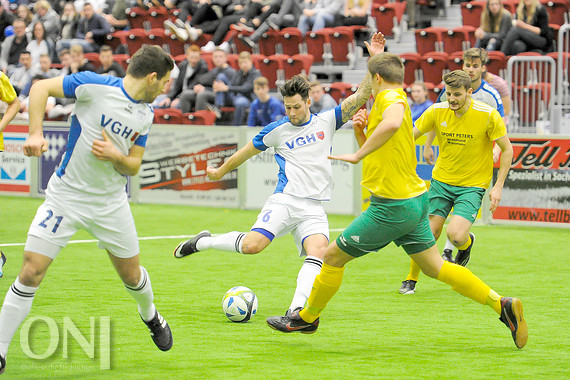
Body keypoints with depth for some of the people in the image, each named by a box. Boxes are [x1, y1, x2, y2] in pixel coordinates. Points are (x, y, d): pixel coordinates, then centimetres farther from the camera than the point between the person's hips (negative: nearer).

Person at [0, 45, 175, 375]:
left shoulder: (146, 115, 3)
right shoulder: (95, 85, -15)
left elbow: (134, 166, 6)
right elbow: (40, 88, -10)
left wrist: (114, 155, -16)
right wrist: (36, 134, -21)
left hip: (111, 203, 5)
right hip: (65, 196, -5)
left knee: (132, 274, 13)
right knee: (31, 273, -12)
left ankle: (151, 316, 48)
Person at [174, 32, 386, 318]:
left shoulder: (326, 122, 9)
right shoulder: (277, 130, 7)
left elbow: (361, 95, 2)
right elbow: (247, 152, 23)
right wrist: (221, 171, 35)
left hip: (314, 209, 2)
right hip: (284, 201, -2)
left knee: (318, 250, -26)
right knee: (252, 245, -21)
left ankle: (296, 309, -33)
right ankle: (203, 242, 3)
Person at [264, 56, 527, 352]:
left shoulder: (390, 97, -14)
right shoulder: (393, 101, 17)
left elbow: (392, 123, -40)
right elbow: (375, 154, 25)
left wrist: (358, 155, -33)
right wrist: (360, 131, 6)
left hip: (393, 207, -10)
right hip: (414, 199, 10)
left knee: (333, 256, 3)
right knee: (435, 267, 13)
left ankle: (307, 317, 18)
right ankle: (501, 305, 8)